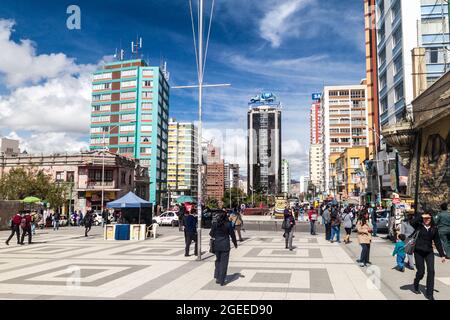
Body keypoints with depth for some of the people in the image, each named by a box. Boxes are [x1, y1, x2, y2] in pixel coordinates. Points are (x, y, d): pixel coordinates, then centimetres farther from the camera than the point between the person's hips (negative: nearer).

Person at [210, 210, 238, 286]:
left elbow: (211, 234, 1)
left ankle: (217, 277, 19)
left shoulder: (215, 223, -5)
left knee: (218, 260, 20)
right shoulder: (228, 224, -10)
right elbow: (232, 235, -3)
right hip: (225, 245, -3)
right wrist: (235, 243, 12)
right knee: (224, 262, 4)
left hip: (217, 245, 3)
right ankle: (221, 280, 5)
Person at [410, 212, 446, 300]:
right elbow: (412, 222, -26)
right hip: (418, 252, -2)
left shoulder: (434, 229, 5)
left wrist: (442, 255, 8)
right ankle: (416, 286, 31)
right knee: (421, 272, 0)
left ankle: (429, 294, 0)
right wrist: (421, 216, -18)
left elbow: (437, 242, 9)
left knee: (431, 271, -8)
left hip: (429, 252, 2)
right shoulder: (419, 226, -3)